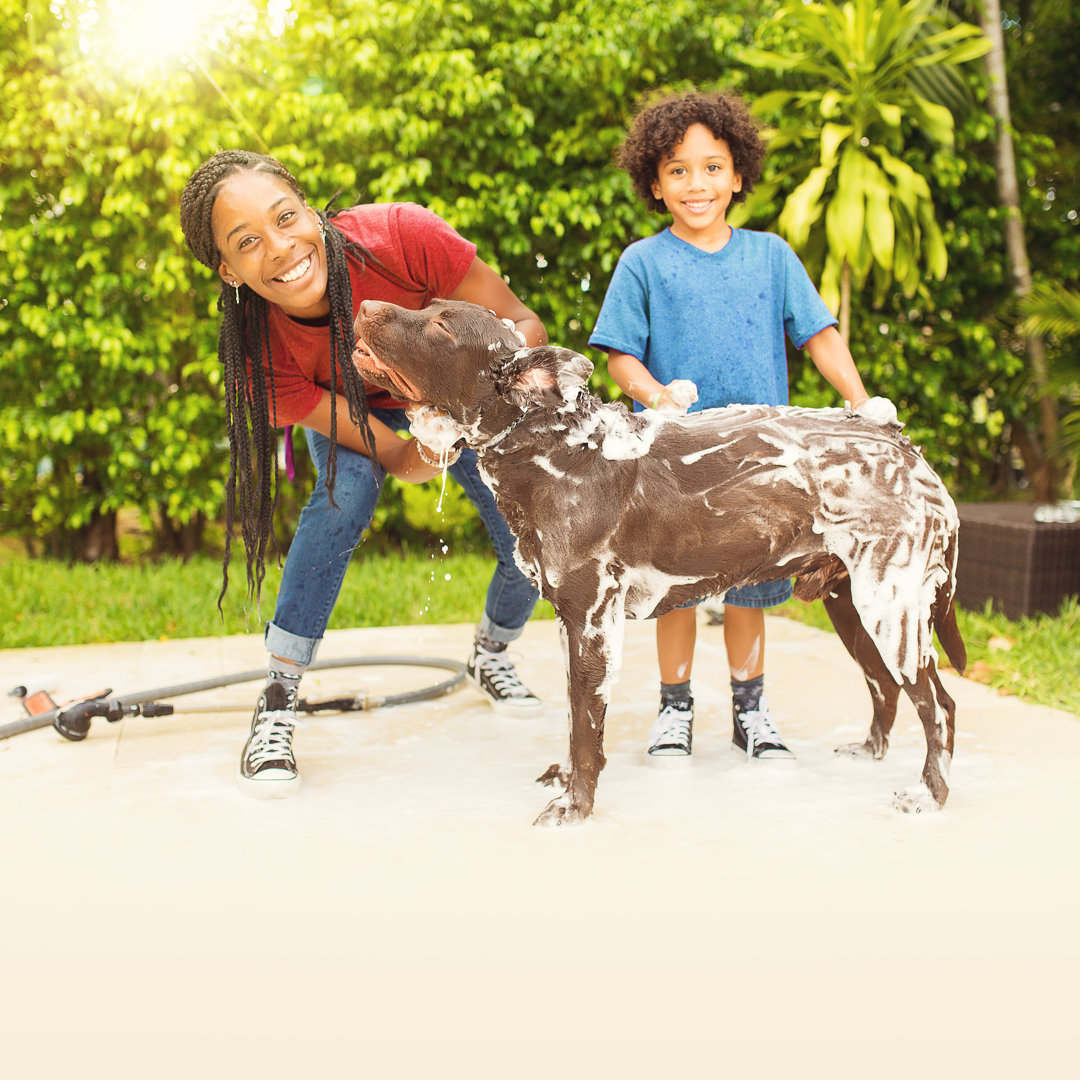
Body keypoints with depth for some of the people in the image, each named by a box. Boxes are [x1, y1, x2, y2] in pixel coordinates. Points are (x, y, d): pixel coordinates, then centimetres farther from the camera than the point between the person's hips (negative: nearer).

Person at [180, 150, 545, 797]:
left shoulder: (402, 235, -40)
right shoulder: (260, 354, -34)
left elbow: (525, 325, -31)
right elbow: (396, 458, -31)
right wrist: (414, 454, -53)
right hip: (347, 408, -1)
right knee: (346, 491, -33)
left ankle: (491, 654, 24)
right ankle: (277, 706, -21)